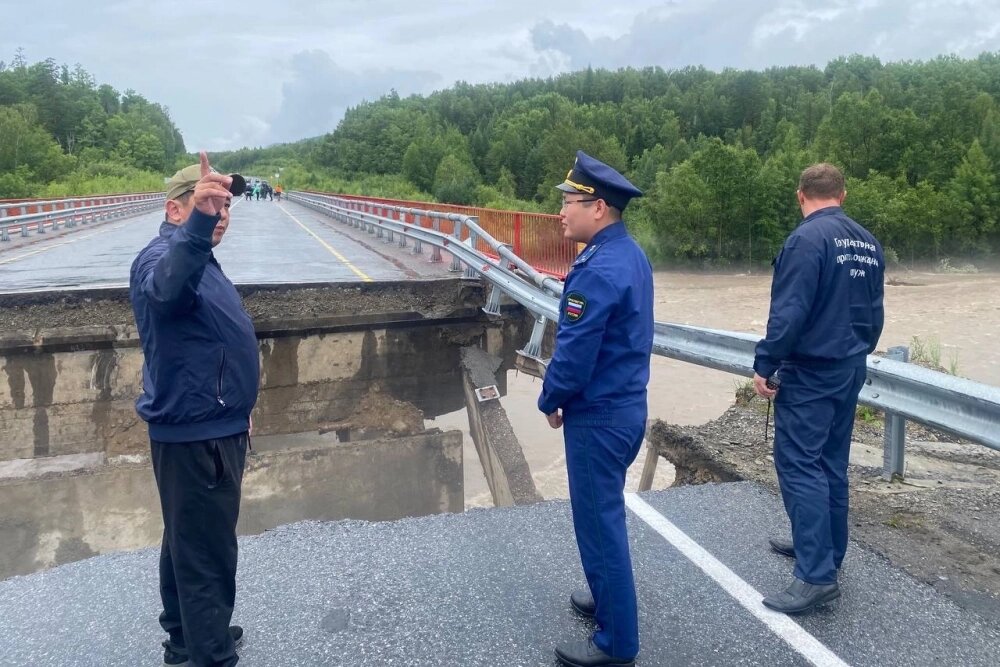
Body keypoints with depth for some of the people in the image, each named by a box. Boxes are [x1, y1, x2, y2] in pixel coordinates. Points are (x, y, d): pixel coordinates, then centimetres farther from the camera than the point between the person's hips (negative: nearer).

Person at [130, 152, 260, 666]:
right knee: (208, 553, -3)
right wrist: (197, 223, -62)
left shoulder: (198, 257, 14)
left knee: (189, 543, 22)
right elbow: (168, 288, -46)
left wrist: (235, 408, 28)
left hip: (210, 428, 10)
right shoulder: (163, 257, -19)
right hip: (193, 435, -10)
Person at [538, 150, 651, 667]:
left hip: (597, 417, -10)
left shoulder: (598, 271, -24)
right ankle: (609, 596, 42)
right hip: (626, 405, 10)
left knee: (598, 520, 4)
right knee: (605, 511, 24)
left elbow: (574, 353, -24)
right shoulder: (631, 255, 7)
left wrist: (550, 401, -5)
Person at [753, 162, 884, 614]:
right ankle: (823, 547, 28)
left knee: (798, 464, -7)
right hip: (850, 369, 9)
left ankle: (817, 575, -9)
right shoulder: (868, 242, 9)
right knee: (831, 462, 16)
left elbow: (789, 311, -22)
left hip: (810, 371, -9)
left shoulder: (808, 238, -16)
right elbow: (875, 311, 15)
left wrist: (764, 366, -15)